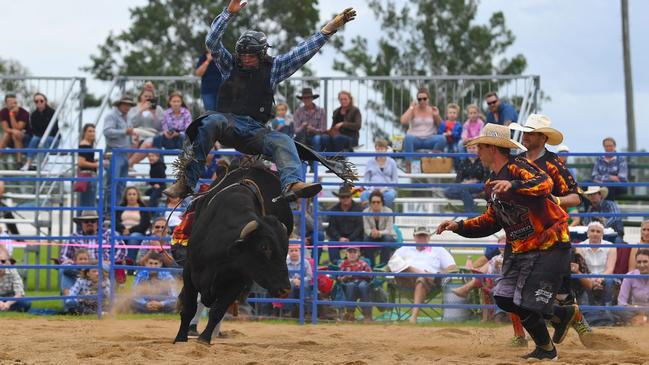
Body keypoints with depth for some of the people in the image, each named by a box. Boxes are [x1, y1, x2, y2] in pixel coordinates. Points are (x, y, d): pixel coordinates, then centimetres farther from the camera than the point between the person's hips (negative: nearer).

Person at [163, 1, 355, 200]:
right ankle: (186, 181, -42)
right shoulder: (230, 65, 14)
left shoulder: (273, 68, 15)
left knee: (283, 142, -27)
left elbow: (304, 51, 10)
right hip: (228, 122, -2)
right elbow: (212, 42, 0)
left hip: (254, 131, 2)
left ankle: (292, 183, -54)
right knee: (210, 123, -36)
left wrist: (329, 28, 2)